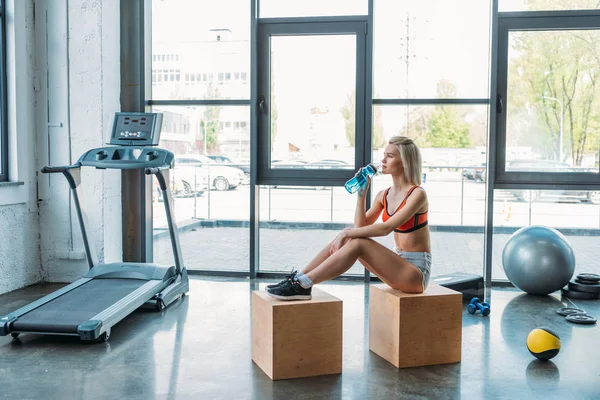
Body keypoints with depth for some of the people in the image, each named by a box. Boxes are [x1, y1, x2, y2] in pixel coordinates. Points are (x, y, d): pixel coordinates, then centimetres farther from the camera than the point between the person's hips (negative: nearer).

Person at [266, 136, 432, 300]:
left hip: (416, 272, -7)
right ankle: (298, 278, -13)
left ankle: (303, 285, -25)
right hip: (397, 264, 7)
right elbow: (361, 226, 1)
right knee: (348, 238, -11)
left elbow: (386, 228, -25)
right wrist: (362, 193, -6)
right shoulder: (384, 196, 9)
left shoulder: (417, 194, -13)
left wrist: (347, 233, -25)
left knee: (358, 243, -25)